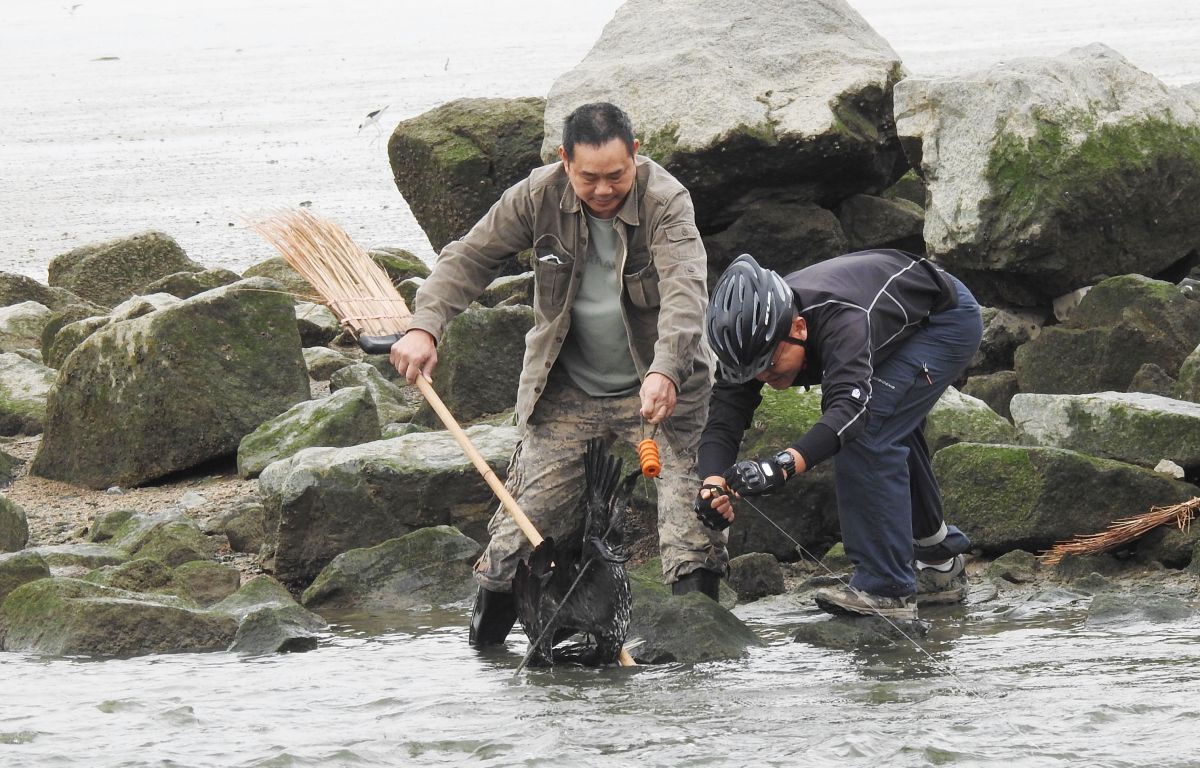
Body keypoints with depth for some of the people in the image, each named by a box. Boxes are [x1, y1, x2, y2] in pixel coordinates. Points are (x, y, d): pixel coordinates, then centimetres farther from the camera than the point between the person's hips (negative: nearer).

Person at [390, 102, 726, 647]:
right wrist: (424, 326, -17)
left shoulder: (665, 202, -20)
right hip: (565, 391, 2)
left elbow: (684, 290, -33)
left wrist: (666, 370, -49)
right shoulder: (538, 197, -10)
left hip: (658, 385, -2)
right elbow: (469, 258, -1)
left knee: (691, 509, -13)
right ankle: (484, 638, 10)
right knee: (530, 512, -3)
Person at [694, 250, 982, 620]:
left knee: (868, 432, -23)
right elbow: (722, 419, -27)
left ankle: (886, 590, -19)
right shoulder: (755, 336, -22)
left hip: (948, 321, -8)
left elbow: (850, 405, -57)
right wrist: (712, 484, -47)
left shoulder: (843, 319, -44)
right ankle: (941, 565, 41)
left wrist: (783, 465, -71)